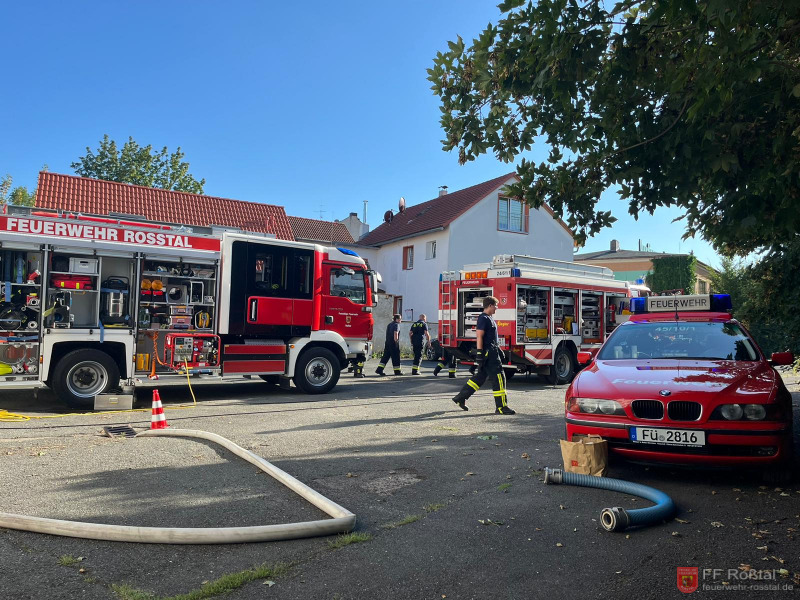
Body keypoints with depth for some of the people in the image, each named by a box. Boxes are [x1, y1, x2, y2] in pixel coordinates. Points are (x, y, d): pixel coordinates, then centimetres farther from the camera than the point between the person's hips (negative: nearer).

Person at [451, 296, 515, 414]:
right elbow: (479, 336, -19)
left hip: (492, 351, 11)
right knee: (498, 377, -9)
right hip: (488, 353, -11)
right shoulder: (483, 318, -13)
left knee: (480, 377, 15)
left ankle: (460, 398, 21)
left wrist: (498, 351, 25)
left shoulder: (490, 318, 18)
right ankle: (501, 407, -5)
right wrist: (479, 353, -23)